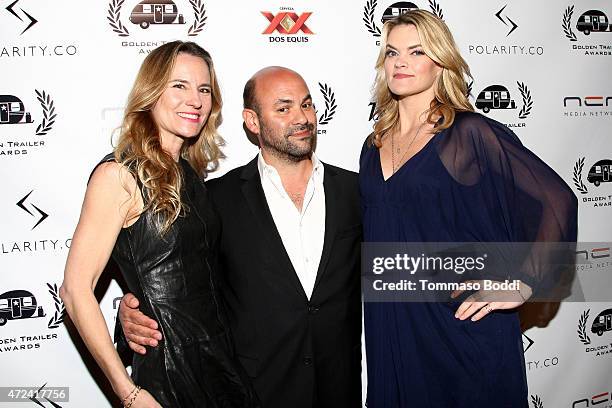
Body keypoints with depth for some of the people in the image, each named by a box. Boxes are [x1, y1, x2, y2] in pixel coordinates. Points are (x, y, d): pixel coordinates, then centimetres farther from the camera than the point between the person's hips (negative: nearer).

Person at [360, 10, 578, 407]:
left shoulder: (470, 133, -10)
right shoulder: (375, 146, 8)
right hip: (389, 326, 5)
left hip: (461, 321, -5)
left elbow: (557, 200, -12)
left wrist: (522, 286, -12)